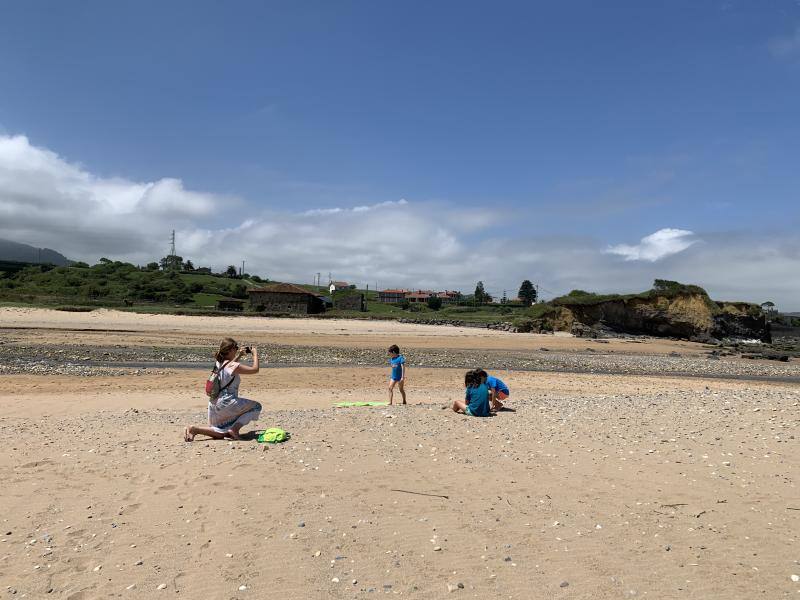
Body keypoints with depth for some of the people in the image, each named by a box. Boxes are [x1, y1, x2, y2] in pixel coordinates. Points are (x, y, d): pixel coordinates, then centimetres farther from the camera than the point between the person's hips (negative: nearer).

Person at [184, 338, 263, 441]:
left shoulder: (219, 363, 9)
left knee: (221, 433, 24)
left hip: (214, 404, 8)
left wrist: (239, 356, 28)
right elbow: (255, 369, -14)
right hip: (226, 403, -8)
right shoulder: (234, 366, -15)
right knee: (256, 407, 4)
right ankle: (235, 429, -8)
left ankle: (194, 429, 6)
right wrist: (255, 354, -2)